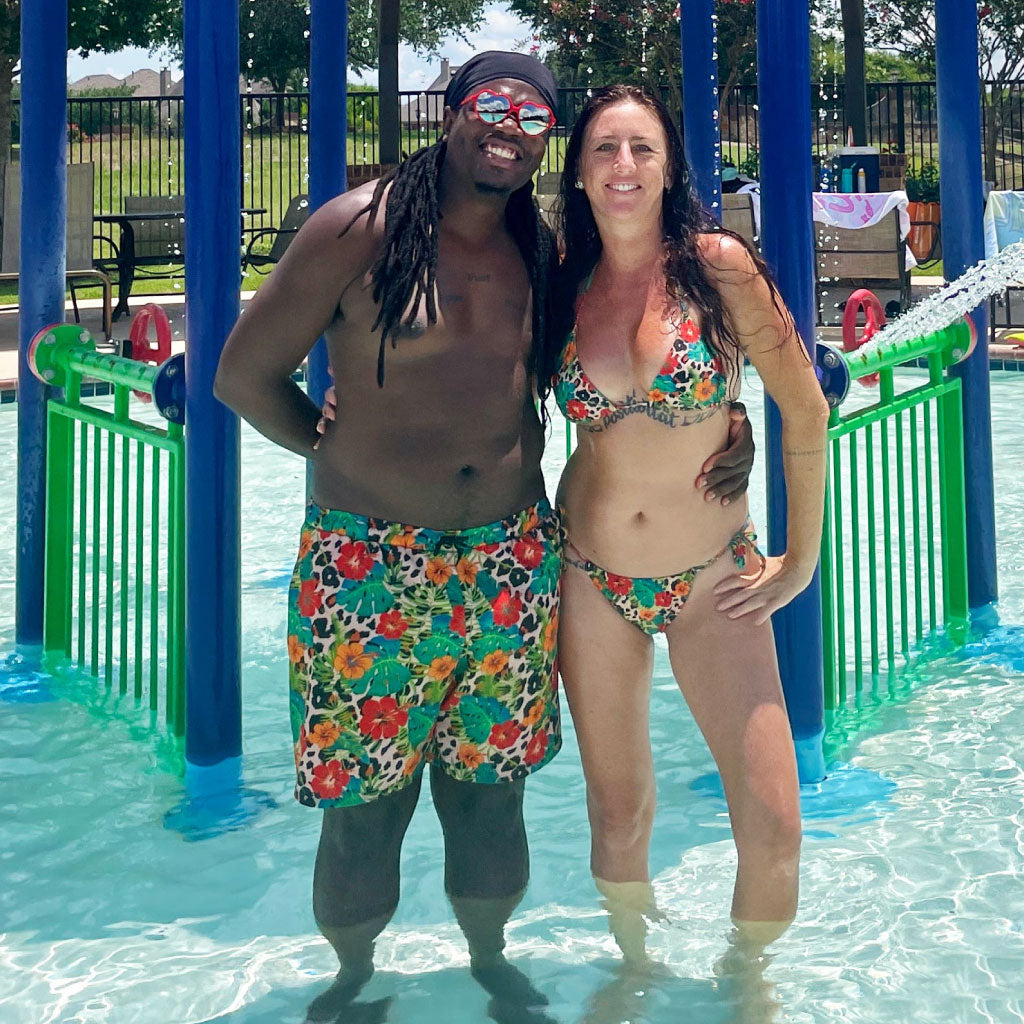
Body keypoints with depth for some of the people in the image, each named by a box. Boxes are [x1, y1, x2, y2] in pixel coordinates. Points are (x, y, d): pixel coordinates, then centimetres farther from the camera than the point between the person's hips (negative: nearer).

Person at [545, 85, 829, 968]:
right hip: (592, 578, 2)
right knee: (619, 817, 10)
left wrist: (800, 561, -3)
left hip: (712, 579, -2)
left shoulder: (718, 263, -10)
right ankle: (636, 964, 39)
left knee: (773, 826, -7)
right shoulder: (564, 288, -1)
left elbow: (805, 408, -6)